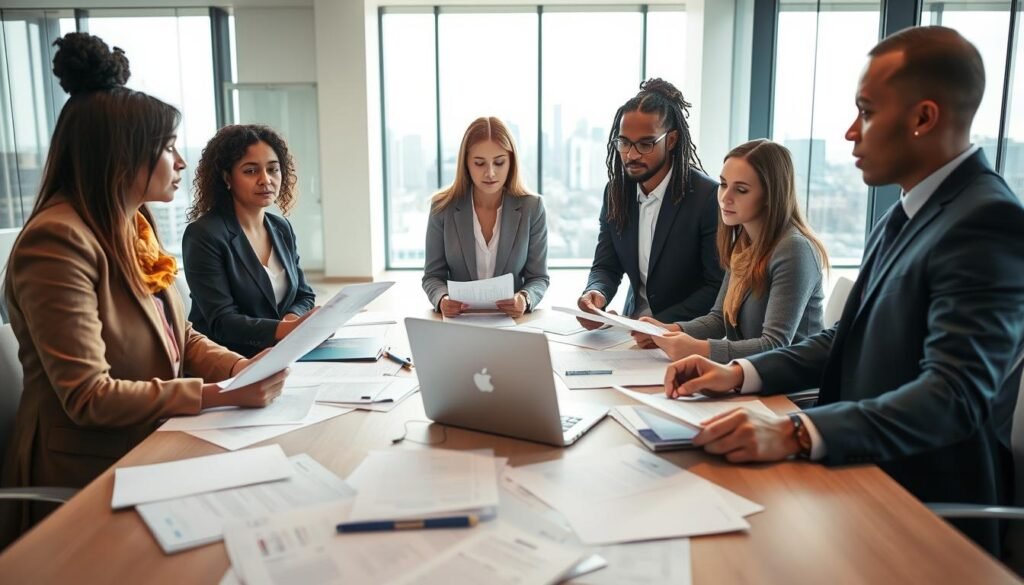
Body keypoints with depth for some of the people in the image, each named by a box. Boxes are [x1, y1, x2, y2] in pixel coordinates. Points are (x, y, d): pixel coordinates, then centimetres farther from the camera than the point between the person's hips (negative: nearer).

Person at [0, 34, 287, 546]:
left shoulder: (136, 229, 10)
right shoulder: (58, 241, -21)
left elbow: (181, 340, 10)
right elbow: (89, 397, -24)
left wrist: (247, 369, -9)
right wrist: (221, 394, -24)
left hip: (151, 449, 8)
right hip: (92, 479, -8)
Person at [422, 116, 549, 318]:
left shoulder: (532, 208, -2)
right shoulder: (443, 207, -2)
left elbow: (538, 277, 2)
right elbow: (433, 276, 3)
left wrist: (525, 300, -20)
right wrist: (442, 299, -19)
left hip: (513, 321, -1)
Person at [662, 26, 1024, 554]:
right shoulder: (904, 216, 11)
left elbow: (955, 393, -28)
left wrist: (795, 434, -39)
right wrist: (739, 374, -2)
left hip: (920, 506, -7)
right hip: (862, 477, 8)